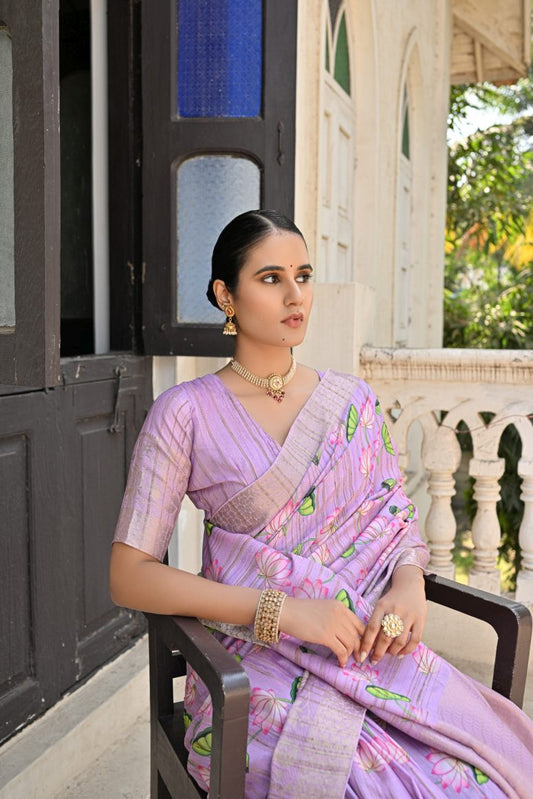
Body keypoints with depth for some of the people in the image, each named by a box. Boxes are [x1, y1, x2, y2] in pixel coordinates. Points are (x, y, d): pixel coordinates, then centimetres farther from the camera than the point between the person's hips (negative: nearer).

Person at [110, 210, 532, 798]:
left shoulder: (352, 402, 10)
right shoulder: (186, 413, -3)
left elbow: (397, 524, 16)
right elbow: (130, 577, -7)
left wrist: (408, 584, -8)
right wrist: (282, 609, -16)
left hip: (371, 649, 4)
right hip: (258, 668, -4)